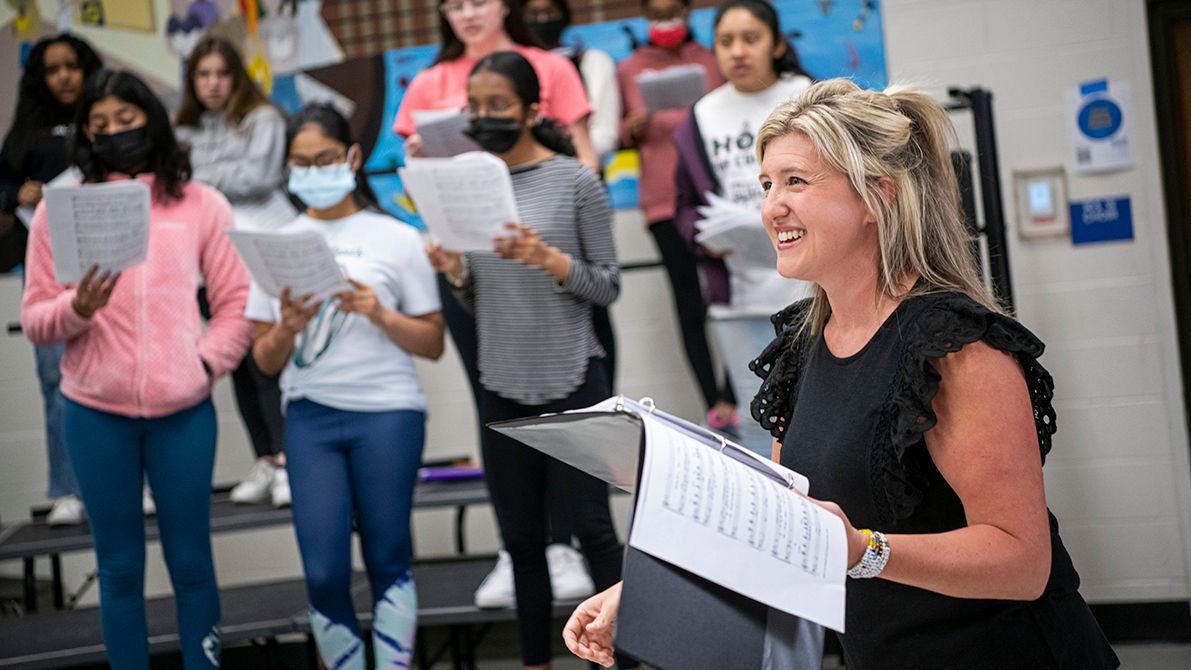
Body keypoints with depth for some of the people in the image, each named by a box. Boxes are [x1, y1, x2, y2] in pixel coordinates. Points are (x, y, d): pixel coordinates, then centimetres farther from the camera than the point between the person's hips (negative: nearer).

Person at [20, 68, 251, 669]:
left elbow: (238, 303, 6)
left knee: (190, 561, 7)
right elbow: (34, 320, 3)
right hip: (95, 414, 0)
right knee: (120, 567, 8)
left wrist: (206, 364, -7)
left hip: (183, 411, 0)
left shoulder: (201, 205, 4)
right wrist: (77, 308, -17)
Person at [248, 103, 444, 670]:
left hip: (387, 412, -2)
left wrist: (379, 314, -14)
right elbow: (266, 361, 10)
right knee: (323, 571, -2)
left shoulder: (395, 238, 4)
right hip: (309, 416, 2)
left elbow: (433, 344, 3)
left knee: (387, 560, 3)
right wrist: (287, 328, -11)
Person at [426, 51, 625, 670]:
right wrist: (456, 273, -9)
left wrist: (548, 260, -20)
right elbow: (477, 302, 11)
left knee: (593, 527, -1)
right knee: (520, 540, 10)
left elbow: (608, 287, -4)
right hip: (502, 389, 4)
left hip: (572, 383, -4)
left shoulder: (575, 181, -5)